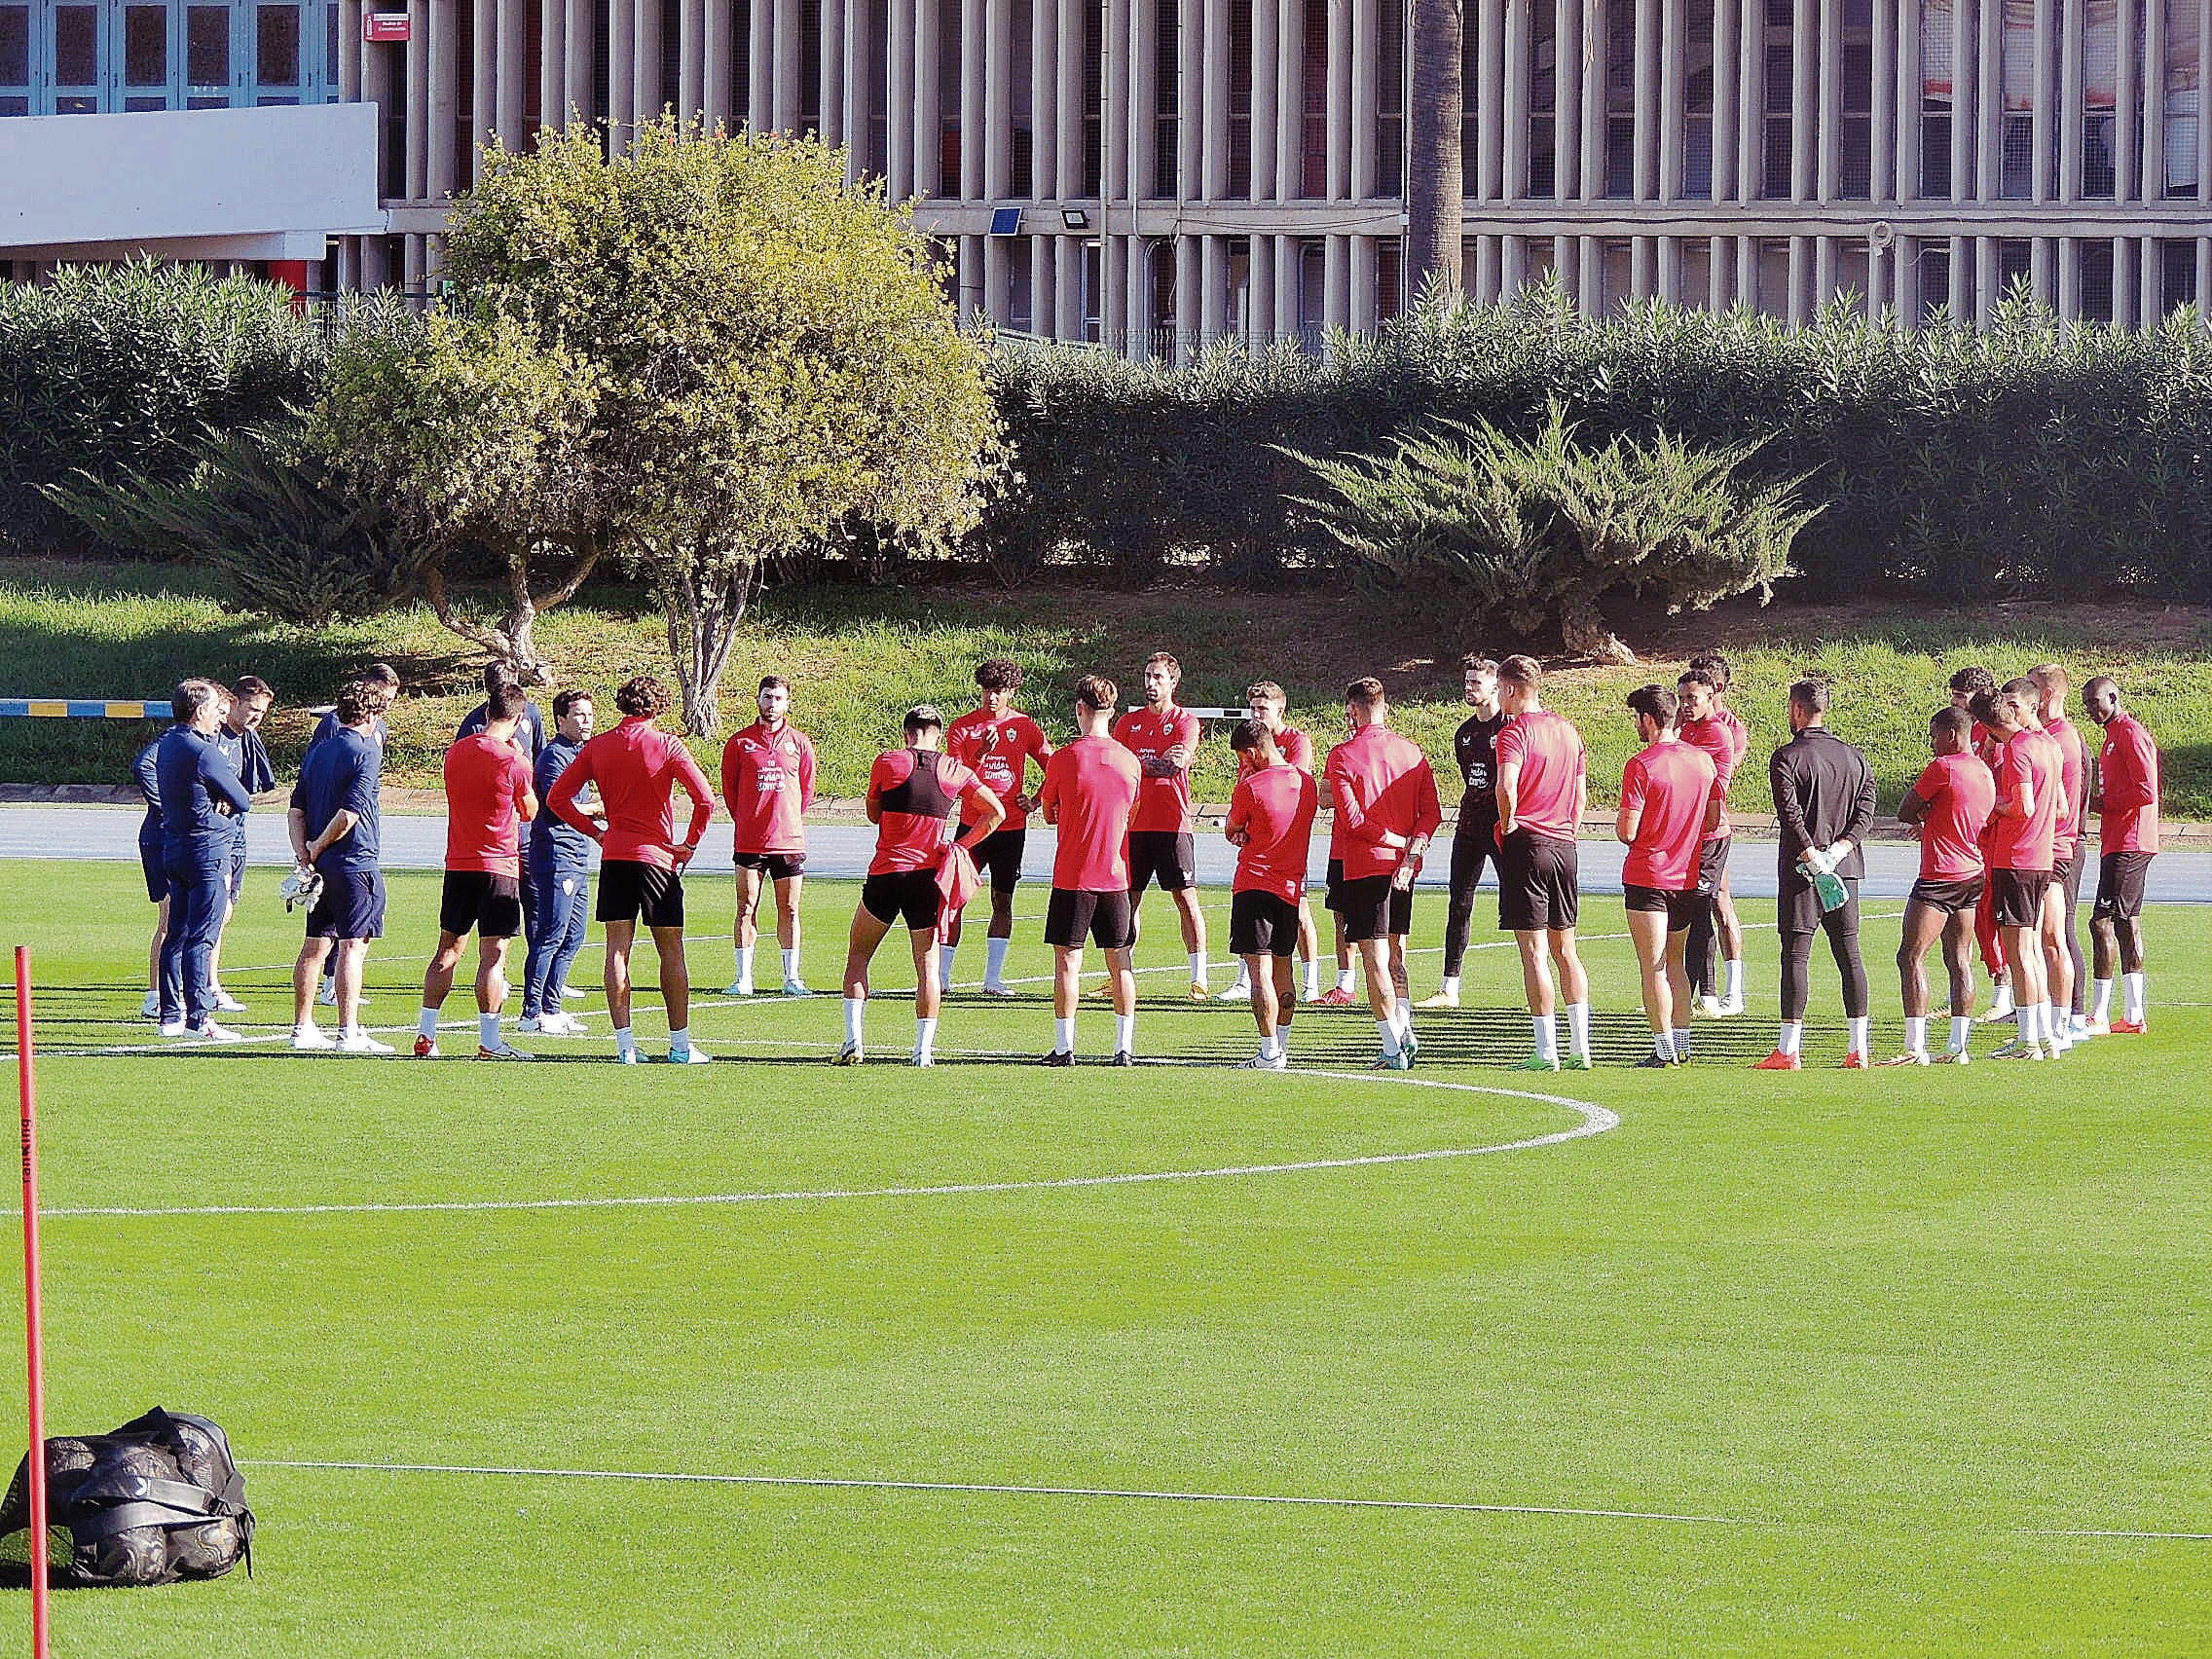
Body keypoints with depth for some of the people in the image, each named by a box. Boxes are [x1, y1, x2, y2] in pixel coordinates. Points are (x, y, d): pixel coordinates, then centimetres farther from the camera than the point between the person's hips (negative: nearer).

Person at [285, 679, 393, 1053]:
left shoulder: (317, 751, 13)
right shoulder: (366, 752, -10)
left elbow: (295, 809, 9)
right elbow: (350, 813, -19)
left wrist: (304, 854, 1)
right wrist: (319, 847, -6)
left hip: (320, 865, 7)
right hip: (354, 863, -7)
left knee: (315, 946, 13)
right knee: (353, 947, -6)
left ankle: (302, 1029, 17)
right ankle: (349, 1033, -9)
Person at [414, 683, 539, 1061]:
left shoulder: (456, 752, 7)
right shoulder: (512, 761, -12)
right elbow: (529, 812, 1)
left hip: (458, 865, 6)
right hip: (499, 865, -6)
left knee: (448, 949, 12)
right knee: (493, 954, -5)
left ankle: (425, 1034, 11)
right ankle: (489, 1040, -7)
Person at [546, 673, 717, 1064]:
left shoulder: (597, 747, 5)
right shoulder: (667, 745, -5)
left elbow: (558, 798, 4)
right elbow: (705, 799, -13)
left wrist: (595, 831, 11)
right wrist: (690, 843, -1)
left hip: (614, 856, 3)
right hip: (657, 856, -3)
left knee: (617, 950, 3)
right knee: (671, 951, 5)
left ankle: (624, 1043, -3)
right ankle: (681, 1043, 7)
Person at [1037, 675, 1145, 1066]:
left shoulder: (1064, 759, -9)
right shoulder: (1130, 762, 2)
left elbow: (1048, 813, 4)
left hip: (1072, 876, -3)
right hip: (1116, 874, 3)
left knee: (1067, 961, 2)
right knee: (1119, 961, 9)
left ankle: (1064, 1046, 1)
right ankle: (1125, 1046, 9)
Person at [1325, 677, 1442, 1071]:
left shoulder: (1342, 756, -7)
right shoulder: (1412, 751, 7)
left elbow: (1352, 817, -15)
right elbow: (1431, 813, 0)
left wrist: (1398, 841, -8)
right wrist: (1411, 852, -8)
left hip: (1366, 866, -5)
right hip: (1404, 866, 5)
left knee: (1375, 958, -3)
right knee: (1396, 952, 19)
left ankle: (1392, 1047, -6)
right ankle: (1405, 1028, 9)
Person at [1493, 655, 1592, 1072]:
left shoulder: (1515, 731, -10)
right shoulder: (1567, 729, 13)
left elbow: (1507, 787, -26)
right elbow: (1581, 792, 17)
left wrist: (1508, 824, -10)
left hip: (1526, 845, -7)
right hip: (1564, 845, 7)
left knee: (1534, 952, -5)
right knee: (1565, 950, 13)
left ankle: (1546, 1051, -7)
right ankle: (1579, 1047, 10)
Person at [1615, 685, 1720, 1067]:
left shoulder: (1641, 765, -16)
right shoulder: (1703, 760, 4)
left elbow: (1627, 832, -17)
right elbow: (1714, 821, 11)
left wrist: (1621, 818, 4)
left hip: (1648, 876, -6)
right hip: (1690, 878, 6)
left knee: (1654, 968, -2)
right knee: (1675, 961, 18)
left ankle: (1665, 1048, -4)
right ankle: (1682, 1044, 17)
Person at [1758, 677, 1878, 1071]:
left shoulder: (1787, 758, -7)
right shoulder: (1854, 757, 11)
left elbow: (1790, 812, -18)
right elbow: (1866, 809, 2)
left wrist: (1813, 856, -19)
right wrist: (1840, 847, -7)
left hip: (1802, 867, -5)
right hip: (1846, 867, 5)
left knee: (1796, 954, -4)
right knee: (1849, 954, 8)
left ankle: (1789, 1050, -7)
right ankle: (1857, 1048, 7)